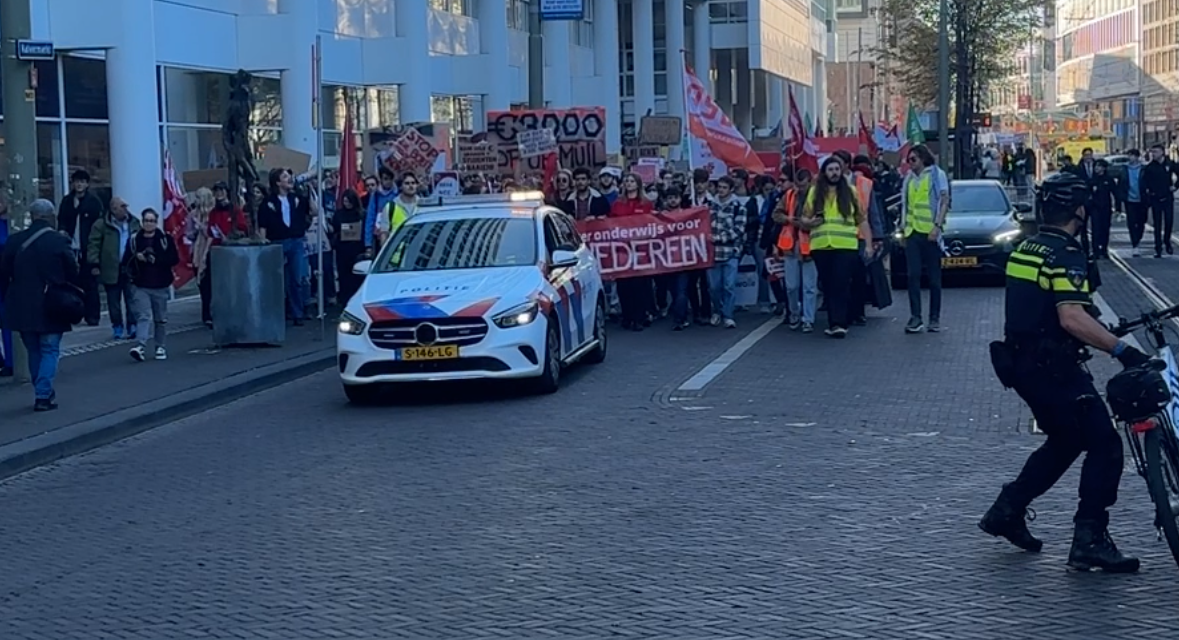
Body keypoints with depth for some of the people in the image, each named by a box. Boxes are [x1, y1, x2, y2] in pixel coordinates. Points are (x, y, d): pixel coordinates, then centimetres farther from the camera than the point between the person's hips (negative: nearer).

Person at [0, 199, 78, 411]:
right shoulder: (60, 242, -12)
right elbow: (72, 272, -8)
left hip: (22, 307, 4)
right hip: (51, 307, -4)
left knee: (34, 351, 17)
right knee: (49, 351, 5)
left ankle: (43, 392, 23)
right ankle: (43, 395, -5)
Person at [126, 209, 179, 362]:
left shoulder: (165, 239, 2)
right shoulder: (134, 240, 5)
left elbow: (174, 259, -6)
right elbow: (126, 261, 5)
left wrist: (156, 260, -16)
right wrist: (136, 257, -15)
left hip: (160, 286, 1)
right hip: (140, 286, -1)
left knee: (161, 318, 10)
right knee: (144, 316, -15)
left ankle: (161, 347, 22)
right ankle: (141, 346, -25)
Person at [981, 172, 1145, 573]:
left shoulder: (1027, 249, 12)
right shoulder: (1066, 256, -17)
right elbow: (1072, 318, -29)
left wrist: (1101, 333, 27)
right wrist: (1120, 349, -31)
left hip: (1023, 363, 10)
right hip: (1053, 368, -10)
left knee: (1065, 442, 23)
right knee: (1105, 445, -5)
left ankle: (1007, 510, 23)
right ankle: (1090, 539, -10)